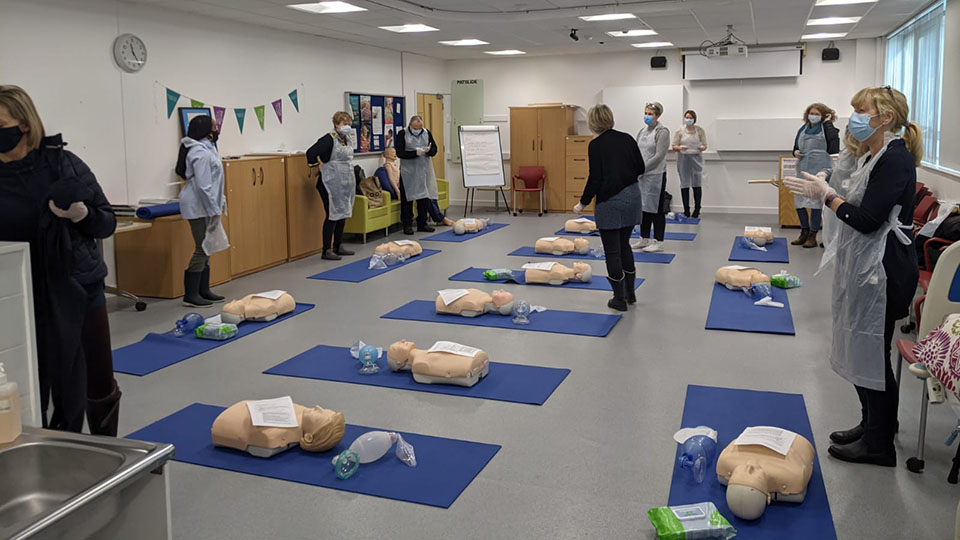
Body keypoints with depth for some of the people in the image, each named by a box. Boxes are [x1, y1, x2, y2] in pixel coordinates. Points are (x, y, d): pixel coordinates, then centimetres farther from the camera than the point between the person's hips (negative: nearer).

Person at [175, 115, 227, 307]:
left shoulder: (205, 148, 14)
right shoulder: (201, 153, -18)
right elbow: (203, 185, -24)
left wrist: (216, 206, 22)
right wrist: (214, 211, -22)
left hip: (204, 206, 10)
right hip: (199, 207, -10)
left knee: (207, 249, 14)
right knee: (202, 249, -6)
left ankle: (203, 291, 22)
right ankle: (190, 295, 1)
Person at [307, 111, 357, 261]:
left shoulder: (347, 139, 10)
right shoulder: (329, 139, -15)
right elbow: (311, 152, -21)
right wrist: (315, 169, -9)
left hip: (346, 184, 8)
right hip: (332, 184, -8)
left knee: (342, 215, 13)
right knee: (332, 216, -5)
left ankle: (338, 246, 24)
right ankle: (327, 251, 1)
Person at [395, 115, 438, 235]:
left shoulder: (427, 133, 8)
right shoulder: (402, 134, -5)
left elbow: (434, 149, 8)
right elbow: (399, 153, -12)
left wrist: (429, 151, -15)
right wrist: (415, 153, -21)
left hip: (424, 171, 4)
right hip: (408, 172, -4)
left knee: (424, 198, 6)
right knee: (407, 199, -1)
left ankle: (422, 224, 16)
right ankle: (407, 225, 7)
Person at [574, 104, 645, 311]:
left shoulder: (596, 145, -11)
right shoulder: (627, 139, 6)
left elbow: (595, 178, -14)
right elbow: (640, 168, 9)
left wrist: (583, 203, -4)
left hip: (610, 201, -6)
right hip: (632, 197, 6)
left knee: (612, 251, 4)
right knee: (624, 245, 20)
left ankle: (619, 299, 10)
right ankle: (630, 293, 27)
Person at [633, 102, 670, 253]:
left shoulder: (662, 131, -9)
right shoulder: (643, 131, 14)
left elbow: (659, 156, -15)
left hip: (656, 175, -7)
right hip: (642, 175, 7)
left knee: (656, 208, -2)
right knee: (643, 207, 12)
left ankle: (658, 242, 4)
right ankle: (644, 239, 22)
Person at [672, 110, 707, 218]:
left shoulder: (700, 130, 5)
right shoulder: (679, 131, 4)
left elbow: (705, 145, 7)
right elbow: (674, 147, 3)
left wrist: (702, 147, -16)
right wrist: (680, 147, -18)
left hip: (696, 158, 0)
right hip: (683, 159, 0)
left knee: (697, 184, -3)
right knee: (684, 185, -1)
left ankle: (697, 210, 6)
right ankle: (686, 210, 7)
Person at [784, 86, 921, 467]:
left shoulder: (895, 159, -18)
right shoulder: (875, 156, 13)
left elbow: (868, 220, -23)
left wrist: (826, 195, -13)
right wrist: (825, 190, 3)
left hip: (883, 270, -10)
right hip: (862, 266, 10)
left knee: (871, 354, 0)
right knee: (861, 351, 18)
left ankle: (879, 445, 14)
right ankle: (871, 426, 33)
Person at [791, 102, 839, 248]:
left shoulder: (825, 128, 0)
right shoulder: (803, 129, 14)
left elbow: (833, 137, -21)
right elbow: (796, 147, 22)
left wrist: (828, 122, -10)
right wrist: (795, 153, 0)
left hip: (818, 171, -5)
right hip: (802, 170, 5)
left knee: (815, 203, -2)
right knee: (798, 202, 7)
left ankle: (812, 236, 7)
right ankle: (804, 232, 23)